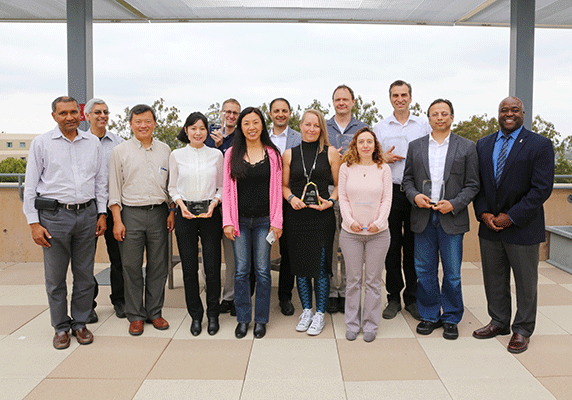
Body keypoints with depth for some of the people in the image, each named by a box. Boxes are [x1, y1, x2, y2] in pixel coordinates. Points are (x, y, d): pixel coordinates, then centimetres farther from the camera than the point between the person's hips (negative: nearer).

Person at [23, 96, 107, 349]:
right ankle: (61, 327, 20)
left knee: (85, 274, 8)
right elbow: (31, 185, 1)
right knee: (55, 277, 4)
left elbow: (100, 180, 14)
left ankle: (80, 323, 23)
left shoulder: (92, 143, 9)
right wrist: (33, 223, -4)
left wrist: (102, 213, 8)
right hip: (54, 215, -2)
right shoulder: (41, 143, 1)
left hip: (87, 214, 2)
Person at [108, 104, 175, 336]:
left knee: (158, 265, 6)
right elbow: (115, 188, 2)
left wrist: (172, 212, 6)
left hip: (159, 212, 2)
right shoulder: (120, 151, 4)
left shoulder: (165, 150, 10)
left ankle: (154, 312, 19)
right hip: (130, 213, -2)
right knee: (131, 266, 2)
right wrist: (117, 220, -4)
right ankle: (135, 315, 14)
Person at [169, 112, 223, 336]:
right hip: (185, 214, 0)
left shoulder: (216, 155, 5)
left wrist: (214, 202, -8)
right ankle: (195, 315, 18)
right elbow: (172, 187, 9)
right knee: (189, 267, 3)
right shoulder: (176, 155, 5)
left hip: (210, 214, 0)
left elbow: (223, 186, 9)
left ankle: (213, 315, 15)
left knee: (212, 266, -1)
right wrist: (181, 204, -8)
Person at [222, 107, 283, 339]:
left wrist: (277, 221, -2)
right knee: (241, 271, 4)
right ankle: (243, 318, 18)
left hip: (264, 220, 0)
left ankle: (261, 319, 17)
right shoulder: (232, 154, 5)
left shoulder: (272, 154, 4)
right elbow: (227, 189, 3)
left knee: (263, 272, 3)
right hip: (240, 220, 1)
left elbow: (276, 190, 3)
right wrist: (227, 221, -4)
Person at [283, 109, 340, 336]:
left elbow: (339, 185, 6)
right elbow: (284, 185, 12)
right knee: (300, 264, 7)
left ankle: (320, 314, 14)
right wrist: (291, 198, -7)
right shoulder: (289, 154, 7)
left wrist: (331, 201, -10)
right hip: (296, 215, 2)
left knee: (321, 265, 0)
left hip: (322, 215, -2)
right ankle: (306, 310, 24)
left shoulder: (330, 153, 4)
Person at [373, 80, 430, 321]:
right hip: (390, 191, 1)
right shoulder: (380, 128, 11)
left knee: (414, 247, 4)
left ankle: (412, 298, 17)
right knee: (392, 246, 4)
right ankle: (393, 298, 16)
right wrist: (383, 159, -9)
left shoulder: (423, 125, 9)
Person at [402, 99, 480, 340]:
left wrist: (454, 204, -12)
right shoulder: (415, 146, 10)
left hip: (452, 218, -2)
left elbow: (472, 185, 1)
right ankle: (430, 315, 23)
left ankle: (451, 318, 21)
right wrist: (414, 195, -8)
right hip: (423, 218, 2)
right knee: (424, 271, 8)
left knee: (452, 273, 5)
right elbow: (407, 179, 11)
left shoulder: (467, 147, 4)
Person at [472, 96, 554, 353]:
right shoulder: (483, 145, 9)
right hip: (489, 226, 4)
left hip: (522, 226, -4)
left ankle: (522, 330, 23)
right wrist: (483, 214, -5)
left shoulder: (540, 145, -6)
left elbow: (541, 189, -13)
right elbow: (477, 184, 9)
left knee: (525, 282, 8)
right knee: (494, 278, 13)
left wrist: (511, 217, -15)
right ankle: (499, 322, 30)